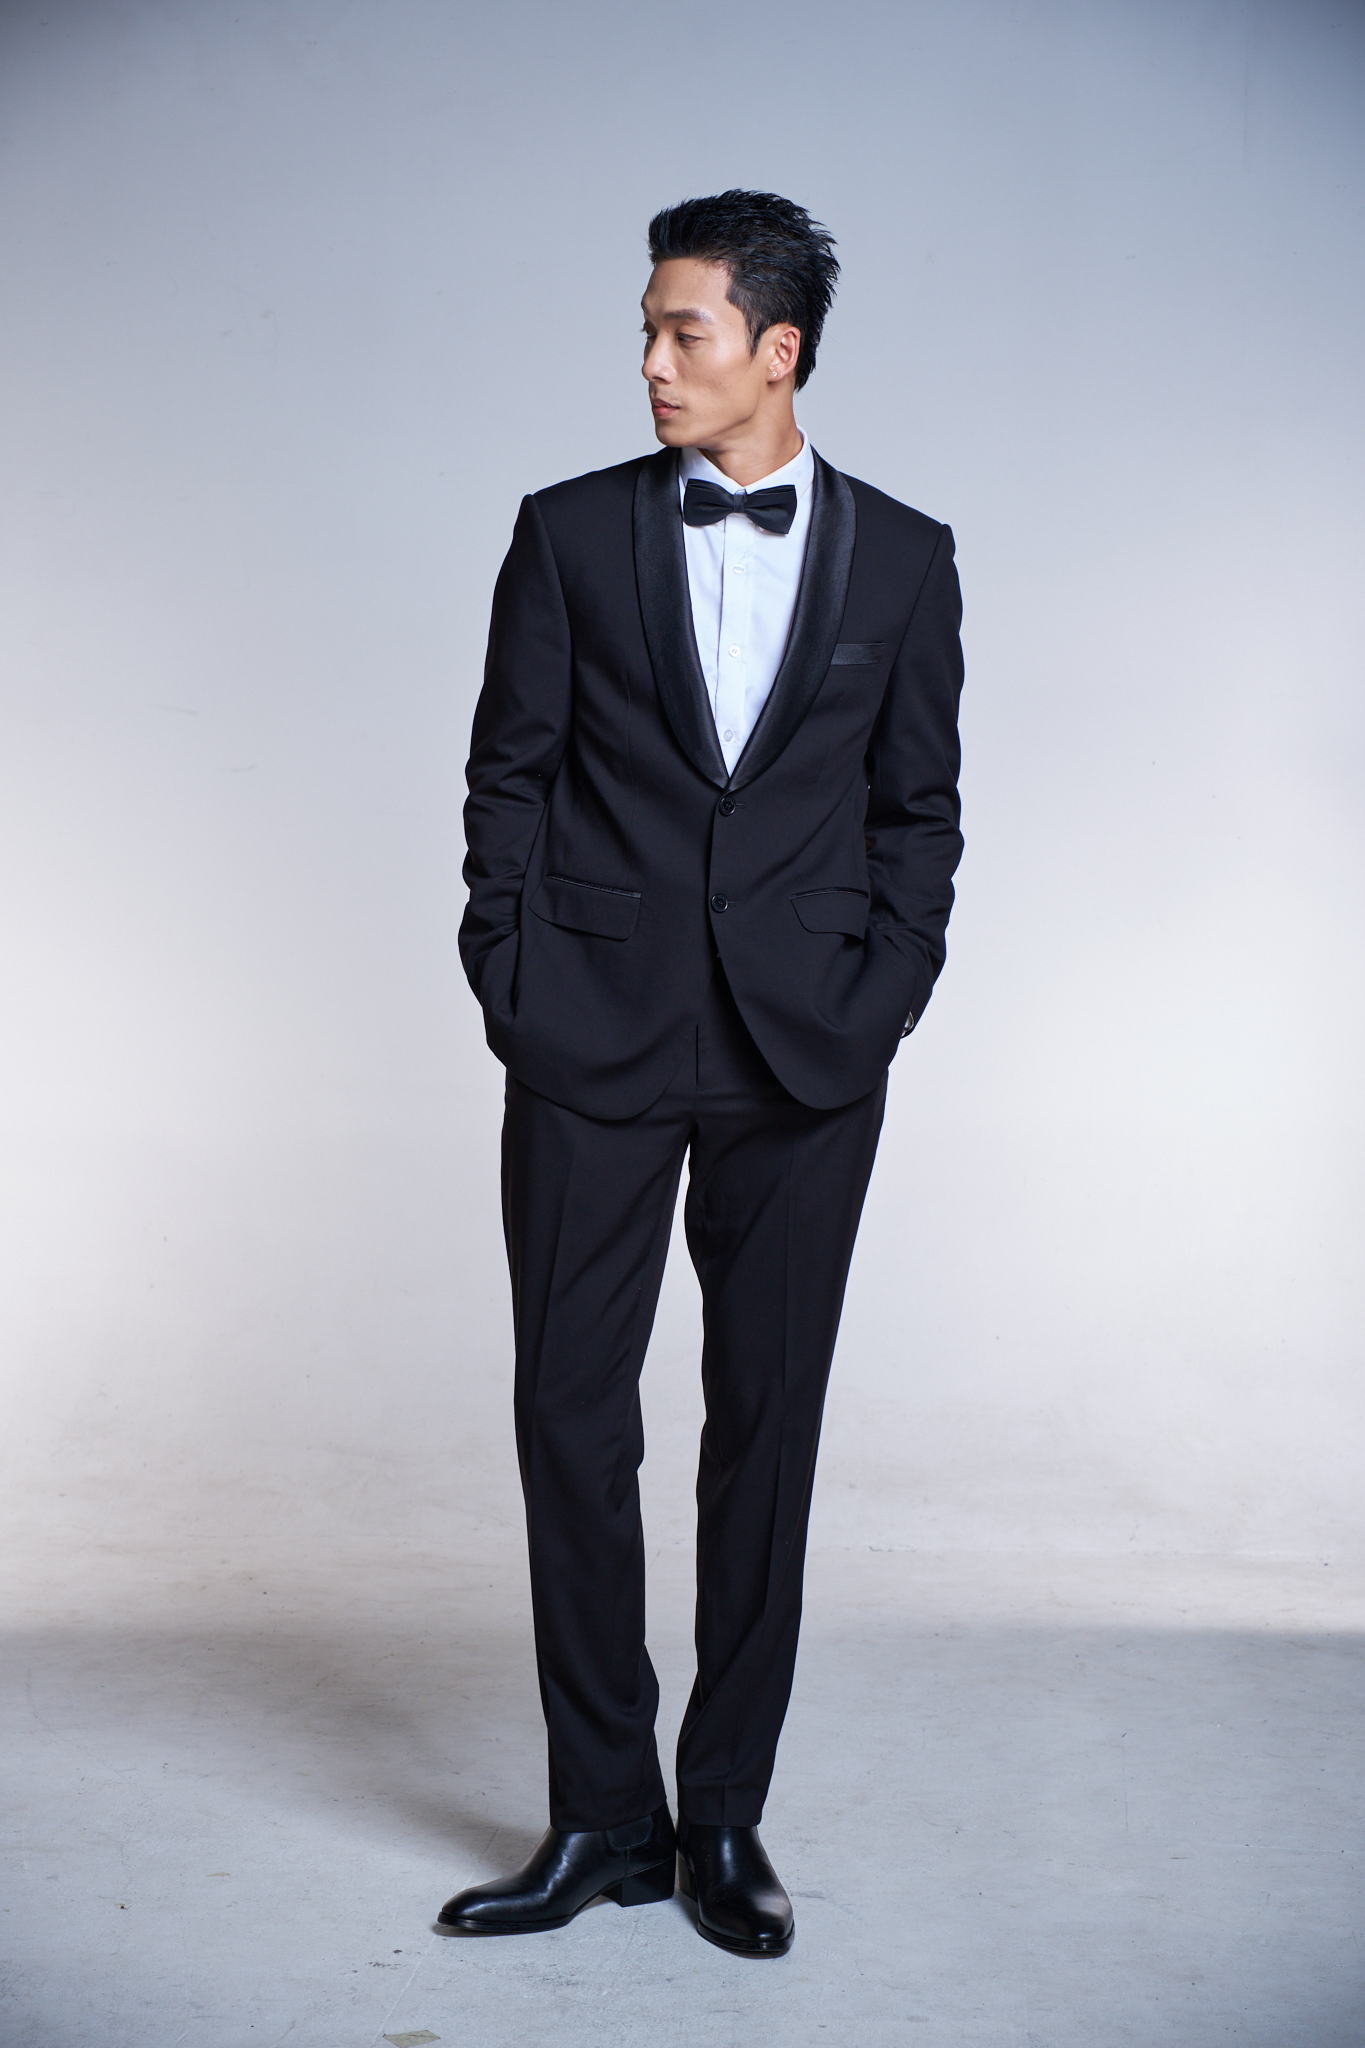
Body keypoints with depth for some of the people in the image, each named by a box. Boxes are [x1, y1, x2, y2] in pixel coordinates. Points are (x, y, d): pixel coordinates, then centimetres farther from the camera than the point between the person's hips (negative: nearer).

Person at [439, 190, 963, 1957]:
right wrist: (512, 983, -2)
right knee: (572, 1417, 1)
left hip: (804, 1065, 0)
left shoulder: (901, 558, 6)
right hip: (593, 1047, 0)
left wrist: (883, 995, -2)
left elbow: (918, 804, 9)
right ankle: (602, 1814, 16)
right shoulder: (570, 534, 5)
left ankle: (726, 1816, 19)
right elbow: (509, 774, 5)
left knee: (768, 1426, 6)